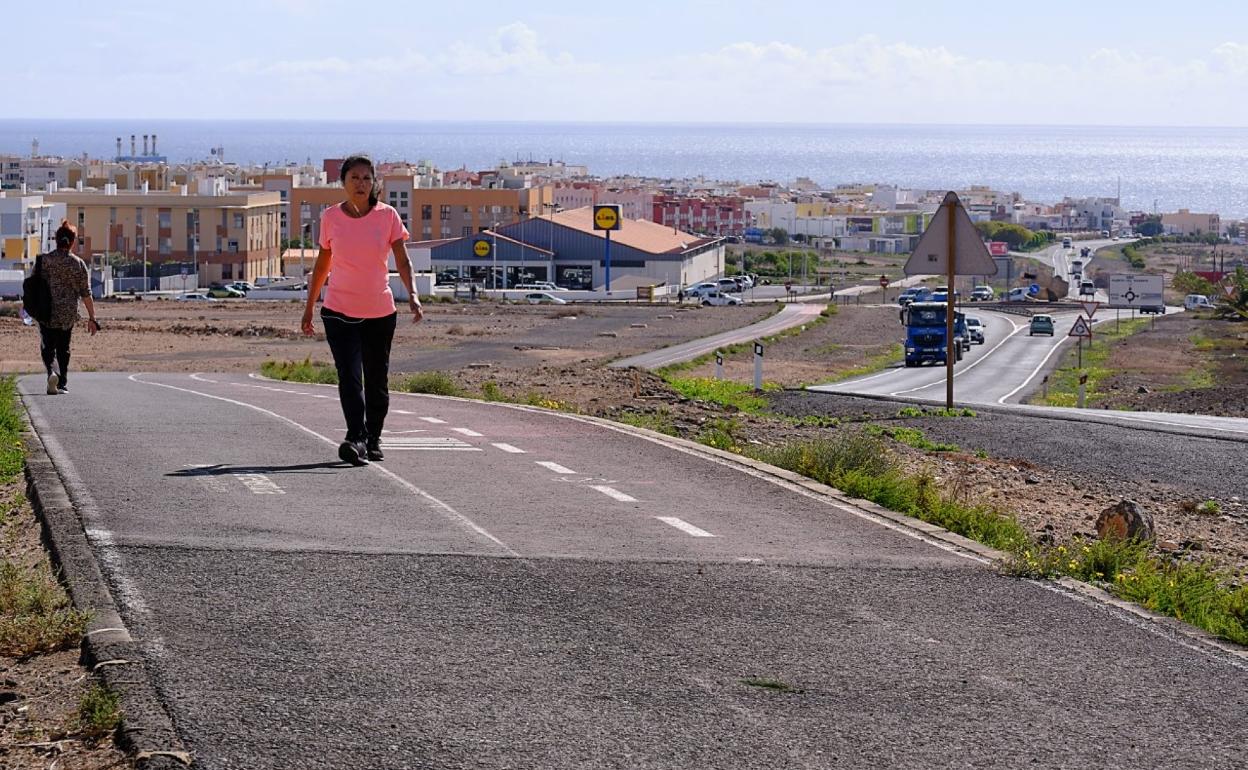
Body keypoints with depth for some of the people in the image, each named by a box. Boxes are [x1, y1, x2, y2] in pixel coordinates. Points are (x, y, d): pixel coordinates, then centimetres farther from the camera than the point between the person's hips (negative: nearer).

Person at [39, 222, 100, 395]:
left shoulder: (43, 260, -4)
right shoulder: (78, 264, -4)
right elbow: (86, 294, -3)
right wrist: (92, 318, 1)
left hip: (47, 313, -1)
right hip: (68, 314, 1)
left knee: (47, 346, 8)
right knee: (63, 348, 16)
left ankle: (51, 372, -19)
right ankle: (62, 383, 18)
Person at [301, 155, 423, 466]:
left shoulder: (387, 216, -2)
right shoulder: (331, 217, 0)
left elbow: (402, 260, -4)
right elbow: (322, 265, 10)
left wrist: (412, 294, -20)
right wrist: (309, 307, 13)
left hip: (380, 312, 1)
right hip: (339, 311, -1)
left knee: (377, 381, 8)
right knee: (349, 377, -16)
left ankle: (373, 440, 24)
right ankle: (356, 440, -25)